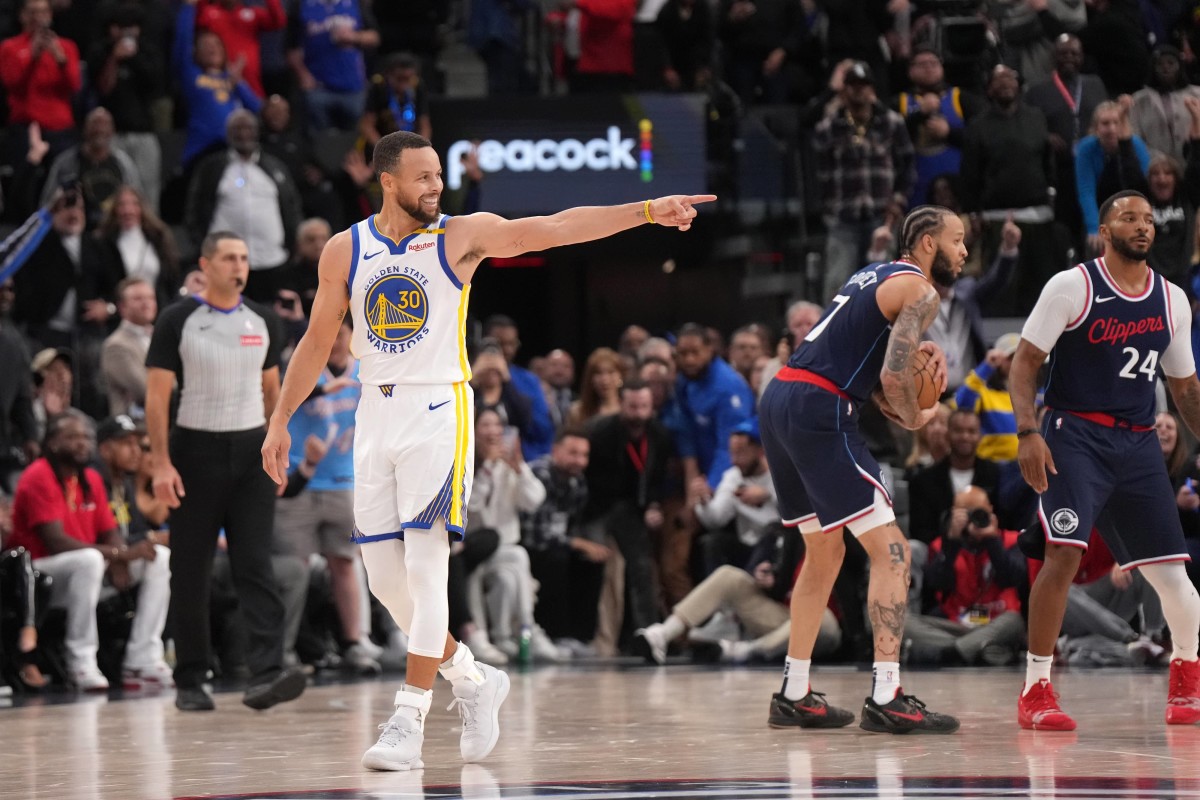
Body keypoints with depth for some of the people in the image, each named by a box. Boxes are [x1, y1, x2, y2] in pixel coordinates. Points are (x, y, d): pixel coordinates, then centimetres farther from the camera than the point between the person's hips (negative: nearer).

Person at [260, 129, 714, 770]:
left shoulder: (462, 236, -4)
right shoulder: (345, 251, 4)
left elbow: (557, 228, -14)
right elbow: (317, 342, 14)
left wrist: (647, 211, -24)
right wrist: (280, 420, 11)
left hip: (438, 411, -4)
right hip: (376, 413, 4)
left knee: (426, 568, -12)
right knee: (385, 576, 4)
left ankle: (410, 718, -9)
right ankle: (473, 679, 23)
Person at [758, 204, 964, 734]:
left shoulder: (874, 276, 24)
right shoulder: (918, 291, -5)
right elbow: (893, 377, -16)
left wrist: (916, 351, 13)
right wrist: (916, 418, 2)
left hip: (779, 398, 10)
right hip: (819, 411, -10)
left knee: (825, 551, 21)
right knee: (890, 550, -7)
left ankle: (794, 695, 24)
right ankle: (886, 699, -14)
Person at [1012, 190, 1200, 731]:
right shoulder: (1073, 287, -5)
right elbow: (1025, 362, -7)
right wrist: (1028, 431, -20)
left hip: (1139, 443, 5)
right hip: (1076, 435, -4)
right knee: (1064, 553, -21)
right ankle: (1036, 691, -12)